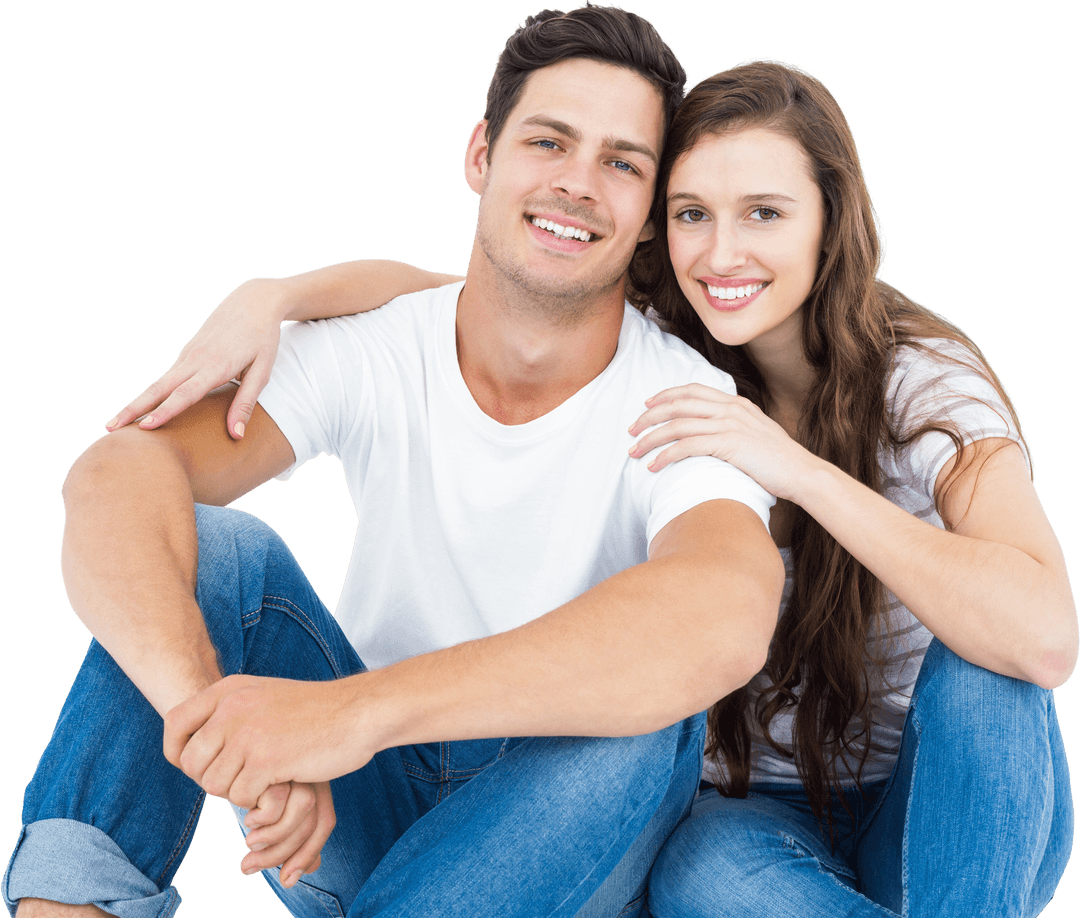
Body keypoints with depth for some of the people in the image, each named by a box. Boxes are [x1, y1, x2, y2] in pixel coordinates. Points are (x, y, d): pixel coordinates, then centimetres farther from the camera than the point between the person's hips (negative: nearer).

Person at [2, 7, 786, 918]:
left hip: (559, 839, -1)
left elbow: (725, 619, -43)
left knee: (641, 713, -35)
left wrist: (354, 708, -51)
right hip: (363, 803, 2)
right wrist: (208, 706, -50)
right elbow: (116, 474, -28)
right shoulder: (366, 353, -12)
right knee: (206, 546, -20)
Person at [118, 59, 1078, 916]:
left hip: (958, 803, -1)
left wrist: (800, 469, -38)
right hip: (755, 807, 2)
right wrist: (268, 294, -24)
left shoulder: (925, 384, -18)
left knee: (983, 661, -34)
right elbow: (412, 286, -4)